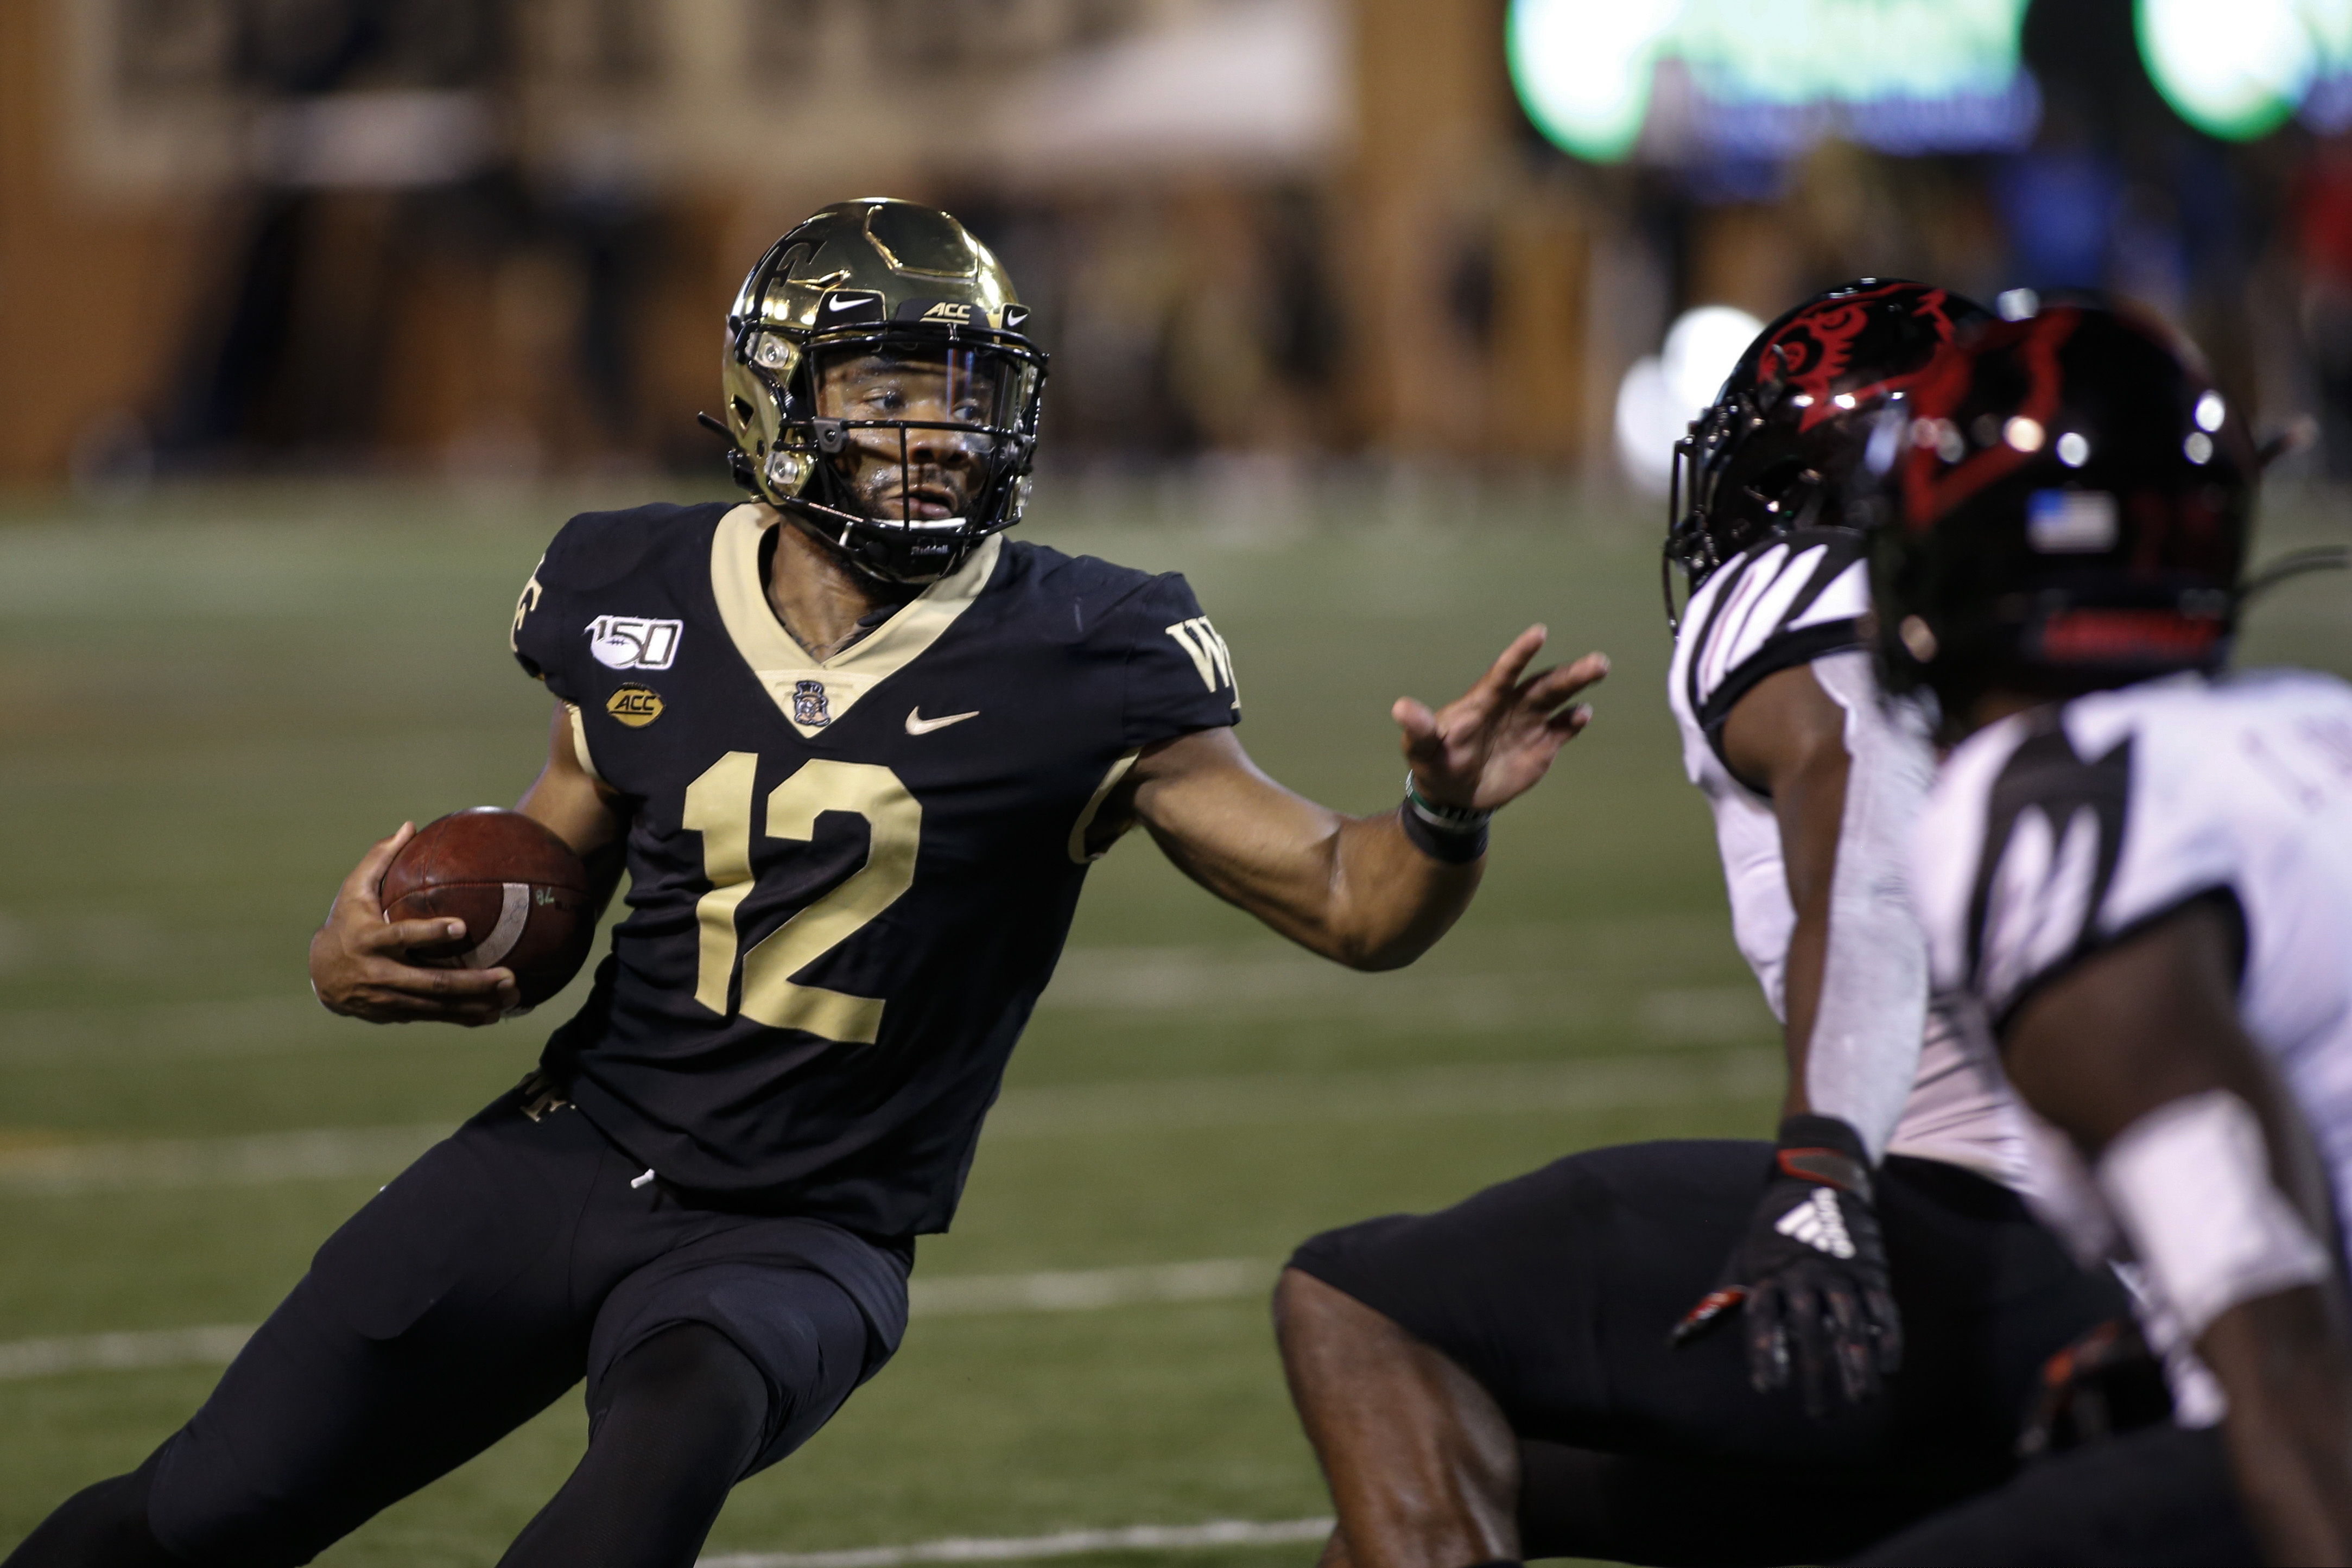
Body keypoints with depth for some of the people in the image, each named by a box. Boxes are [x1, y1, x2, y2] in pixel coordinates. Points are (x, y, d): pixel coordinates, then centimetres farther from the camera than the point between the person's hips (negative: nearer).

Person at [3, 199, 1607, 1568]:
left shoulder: (1071, 667, -9)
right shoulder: (641, 608, 1)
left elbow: (1351, 905, -7)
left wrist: (1446, 817, -29)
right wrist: (365, 954, -5)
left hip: (797, 1239, -3)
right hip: (569, 1151, 3)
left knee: (676, 1433, -36)